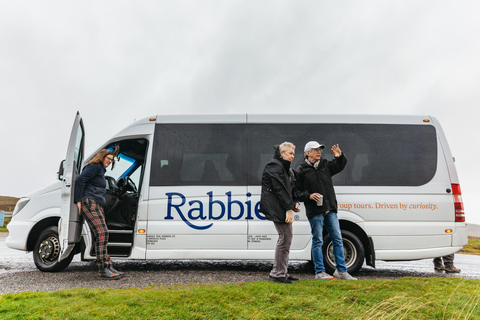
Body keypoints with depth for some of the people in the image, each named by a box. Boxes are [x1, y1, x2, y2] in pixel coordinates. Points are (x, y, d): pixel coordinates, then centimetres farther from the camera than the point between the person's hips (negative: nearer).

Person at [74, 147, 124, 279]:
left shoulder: (101, 169, 26)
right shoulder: (94, 166, -4)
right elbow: (80, 180, -13)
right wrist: (78, 201, -15)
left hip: (97, 205, 11)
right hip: (89, 203, -11)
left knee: (102, 235, 6)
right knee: (102, 233, -18)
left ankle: (108, 267, 6)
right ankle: (103, 269, -19)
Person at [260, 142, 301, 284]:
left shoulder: (285, 168, 23)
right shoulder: (275, 167, -11)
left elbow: (290, 189, 23)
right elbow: (279, 190, -18)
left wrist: (294, 203, 7)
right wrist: (289, 209, -19)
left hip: (282, 209, 11)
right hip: (277, 208, -11)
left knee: (287, 236, 12)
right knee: (285, 238, -10)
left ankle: (282, 273, 20)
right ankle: (277, 274, -3)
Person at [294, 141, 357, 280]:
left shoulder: (326, 165, 14)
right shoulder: (301, 171, 0)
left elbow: (340, 166, 22)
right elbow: (296, 192, 0)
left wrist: (340, 157, 1)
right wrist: (309, 196, -16)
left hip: (330, 209, 5)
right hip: (315, 211, -5)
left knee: (337, 239, 7)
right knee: (317, 241, 0)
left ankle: (341, 270, 16)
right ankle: (320, 272, 11)